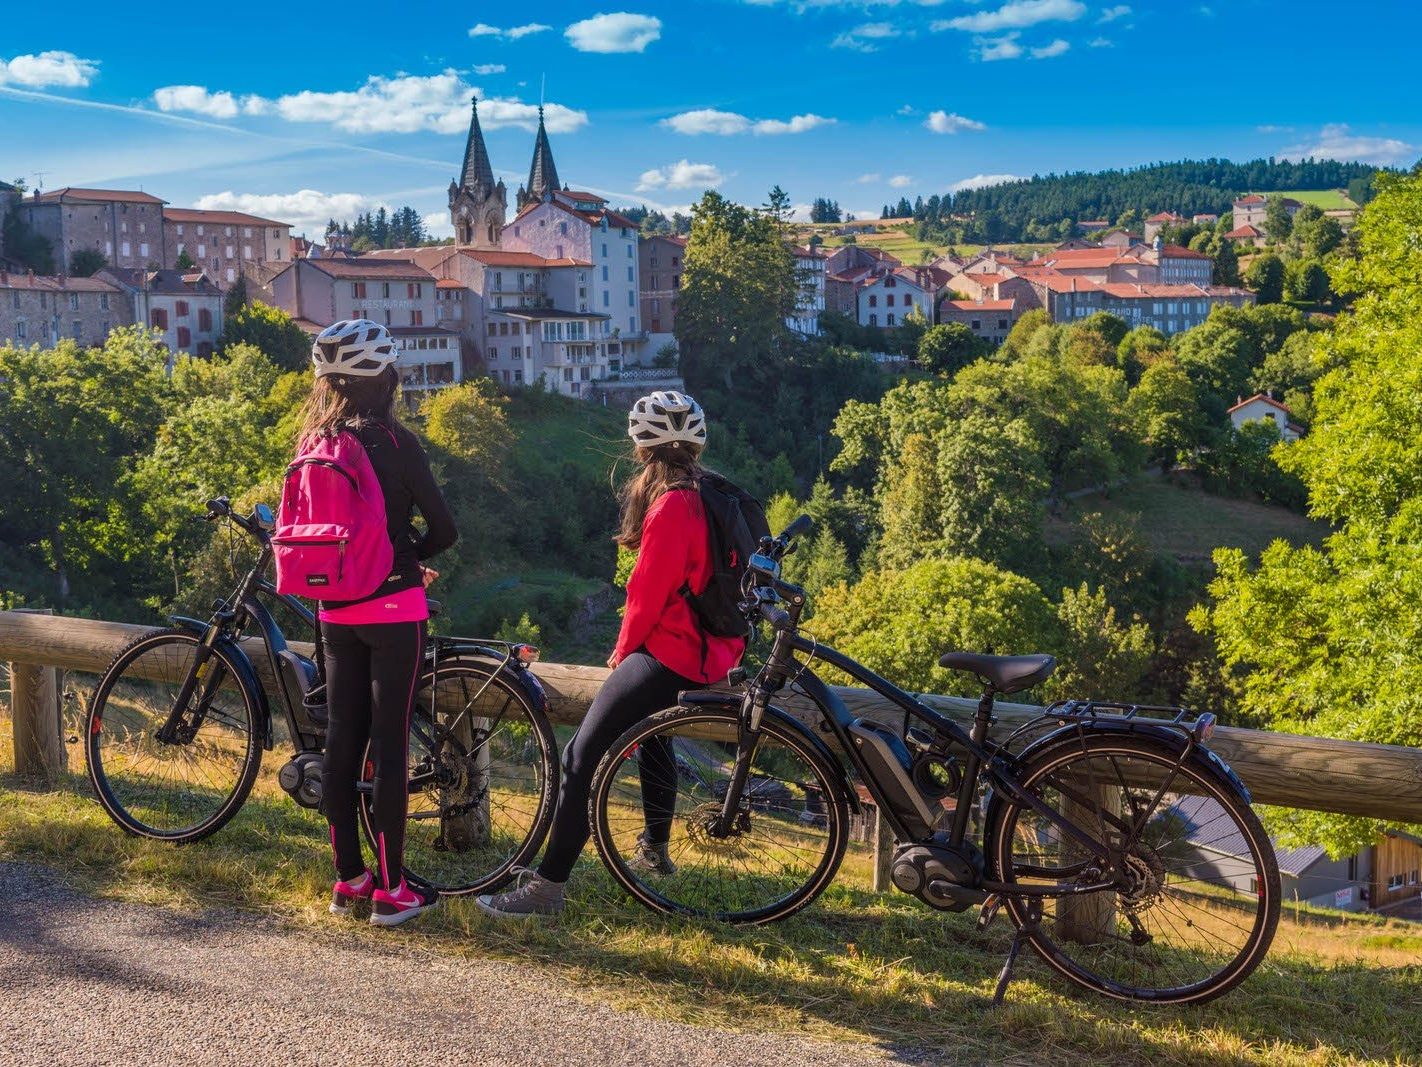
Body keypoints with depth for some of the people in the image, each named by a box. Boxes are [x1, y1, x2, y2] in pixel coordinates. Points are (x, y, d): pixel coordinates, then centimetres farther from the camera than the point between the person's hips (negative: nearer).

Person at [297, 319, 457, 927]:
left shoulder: (312, 443, 4)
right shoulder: (394, 443, -13)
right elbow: (445, 529, -11)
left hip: (336, 611, 6)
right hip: (393, 609, -6)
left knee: (341, 740, 12)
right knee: (390, 745, -1)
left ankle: (348, 878, 21)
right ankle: (391, 890, 5)